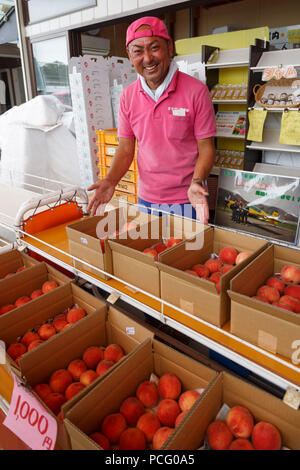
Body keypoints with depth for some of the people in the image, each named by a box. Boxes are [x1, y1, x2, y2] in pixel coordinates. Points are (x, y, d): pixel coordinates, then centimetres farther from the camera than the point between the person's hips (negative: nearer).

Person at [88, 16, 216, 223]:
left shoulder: (196, 91, -11)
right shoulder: (127, 97, 1)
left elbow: (206, 147, -9)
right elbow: (126, 148, 4)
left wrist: (197, 181, -27)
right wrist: (110, 181, -13)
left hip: (187, 199, -3)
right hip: (146, 198, 4)